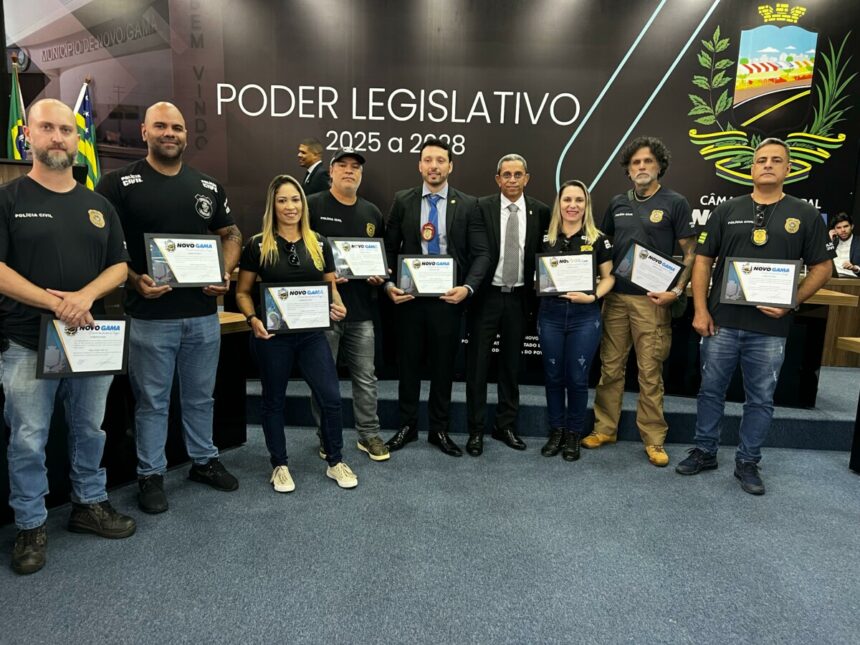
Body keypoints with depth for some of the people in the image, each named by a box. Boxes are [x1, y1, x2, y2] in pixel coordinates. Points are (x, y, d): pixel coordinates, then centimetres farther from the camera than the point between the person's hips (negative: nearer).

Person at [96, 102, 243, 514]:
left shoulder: (208, 186, 8)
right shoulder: (120, 183, -4)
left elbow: (231, 235, 16)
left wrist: (226, 273, -2)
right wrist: (135, 280, -19)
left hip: (203, 313, 4)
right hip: (151, 315, -4)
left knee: (200, 396, 17)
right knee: (152, 400, 9)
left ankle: (204, 460, 34)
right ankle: (151, 475, 24)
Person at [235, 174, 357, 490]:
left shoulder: (319, 244, 5)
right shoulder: (257, 245, -3)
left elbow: (331, 287, 12)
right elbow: (242, 292, 2)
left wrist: (338, 306, -10)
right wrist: (253, 319, -16)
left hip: (312, 333, 2)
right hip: (272, 335, -2)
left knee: (331, 397, -1)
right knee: (273, 400, 10)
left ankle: (335, 462, 19)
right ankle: (279, 465, 28)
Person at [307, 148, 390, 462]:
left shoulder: (371, 212, 13)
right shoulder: (312, 206, -2)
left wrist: (381, 275, -1)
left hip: (361, 309, 4)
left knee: (366, 377, 10)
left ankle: (369, 435, 24)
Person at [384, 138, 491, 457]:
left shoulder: (468, 204, 2)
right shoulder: (402, 201, 4)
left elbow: (481, 253, -1)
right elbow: (390, 248, 6)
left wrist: (468, 287, -16)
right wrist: (389, 284, -9)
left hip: (448, 297, 0)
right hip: (409, 296, 1)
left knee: (444, 365, 10)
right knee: (408, 363, 11)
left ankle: (439, 429, 26)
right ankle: (407, 426, 28)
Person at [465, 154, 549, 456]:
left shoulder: (540, 211, 3)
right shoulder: (482, 207, -4)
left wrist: (538, 287, 1)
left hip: (519, 297, 3)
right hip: (486, 296, -2)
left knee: (511, 364, 12)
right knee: (478, 364, 3)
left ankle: (506, 425, 25)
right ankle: (476, 430, 14)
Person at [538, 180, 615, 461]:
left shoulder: (598, 239, -1)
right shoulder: (546, 238, 4)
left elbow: (608, 277, 3)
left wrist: (592, 297, -13)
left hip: (585, 315, -2)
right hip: (550, 314, 2)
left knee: (577, 377, 4)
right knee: (553, 376, 9)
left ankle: (574, 434, 21)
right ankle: (555, 431, 25)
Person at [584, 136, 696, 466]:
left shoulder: (675, 203, 0)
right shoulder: (617, 203, 12)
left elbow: (690, 252, -1)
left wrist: (677, 290, -13)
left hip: (652, 300, -4)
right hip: (615, 296, 4)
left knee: (650, 372, 1)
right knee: (610, 368, 9)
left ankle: (654, 439, 13)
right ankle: (605, 428, 21)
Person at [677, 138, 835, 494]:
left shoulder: (805, 215, 4)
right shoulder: (727, 210, 5)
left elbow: (821, 268, 6)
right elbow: (703, 260, 5)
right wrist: (700, 310, -4)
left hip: (770, 328, 0)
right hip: (721, 322, 1)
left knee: (761, 399, 9)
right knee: (711, 390, 10)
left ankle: (748, 462, 24)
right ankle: (704, 451, 25)